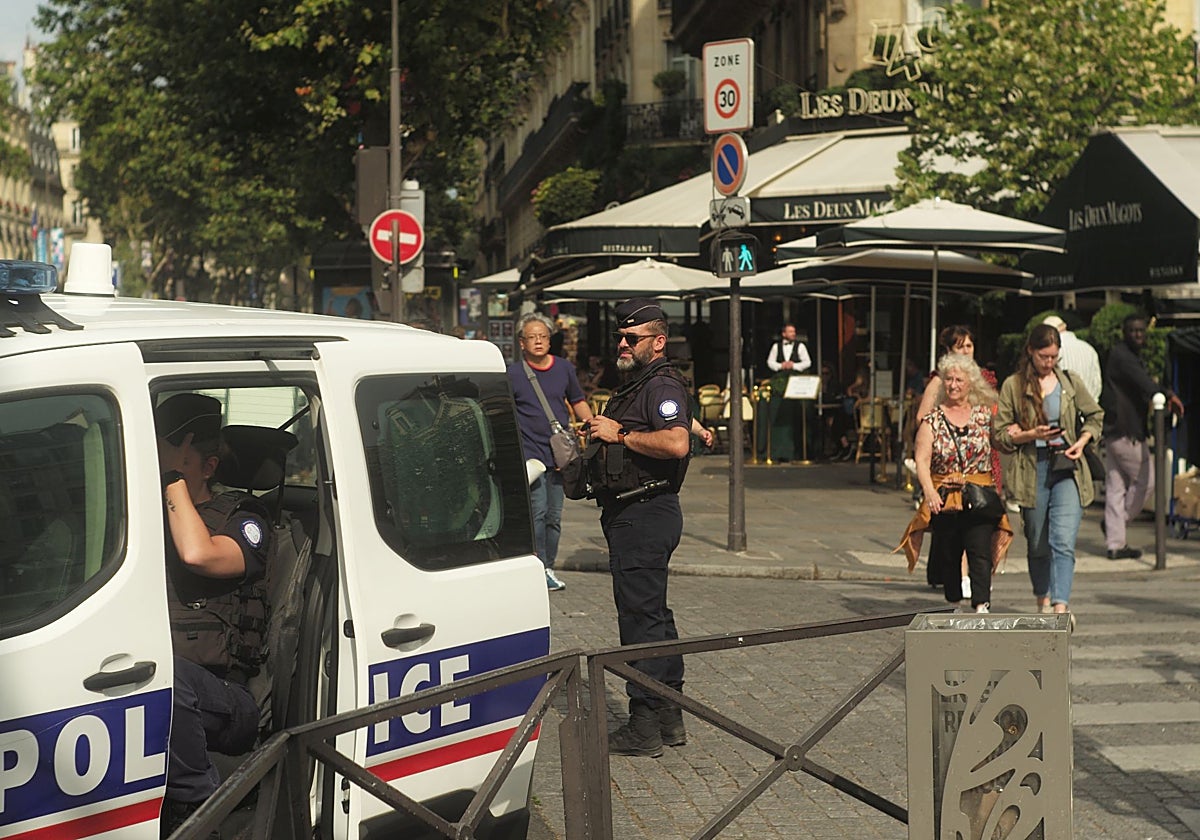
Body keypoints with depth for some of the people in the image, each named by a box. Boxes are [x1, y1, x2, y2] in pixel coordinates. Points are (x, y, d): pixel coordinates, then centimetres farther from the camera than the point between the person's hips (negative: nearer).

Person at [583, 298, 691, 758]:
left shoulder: (662, 386, -13)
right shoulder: (634, 386, 20)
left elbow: (676, 443, -30)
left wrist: (620, 433, -21)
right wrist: (597, 436, 15)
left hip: (645, 514, -11)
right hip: (629, 513, 11)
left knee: (640, 616, -8)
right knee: (653, 615, 15)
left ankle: (644, 728, -4)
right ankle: (669, 718, 23)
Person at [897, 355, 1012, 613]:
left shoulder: (985, 414, 7)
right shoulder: (932, 420, 3)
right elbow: (922, 460, -5)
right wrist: (930, 492, -19)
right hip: (944, 498, 1)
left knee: (980, 551, -13)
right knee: (948, 555, 8)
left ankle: (981, 606, -18)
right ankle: (954, 606, 22)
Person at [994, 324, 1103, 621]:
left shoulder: (1070, 381, 8)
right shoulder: (1013, 386, 2)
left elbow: (1095, 416, 20)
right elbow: (1000, 435, 3)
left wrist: (1082, 441, 2)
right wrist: (1031, 435, -13)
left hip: (1067, 470, 0)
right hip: (1032, 471, 0)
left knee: (1063, 541, -14)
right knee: (1038, 544, 11)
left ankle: (1061, 605, -21)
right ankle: (1043, 601, 29)